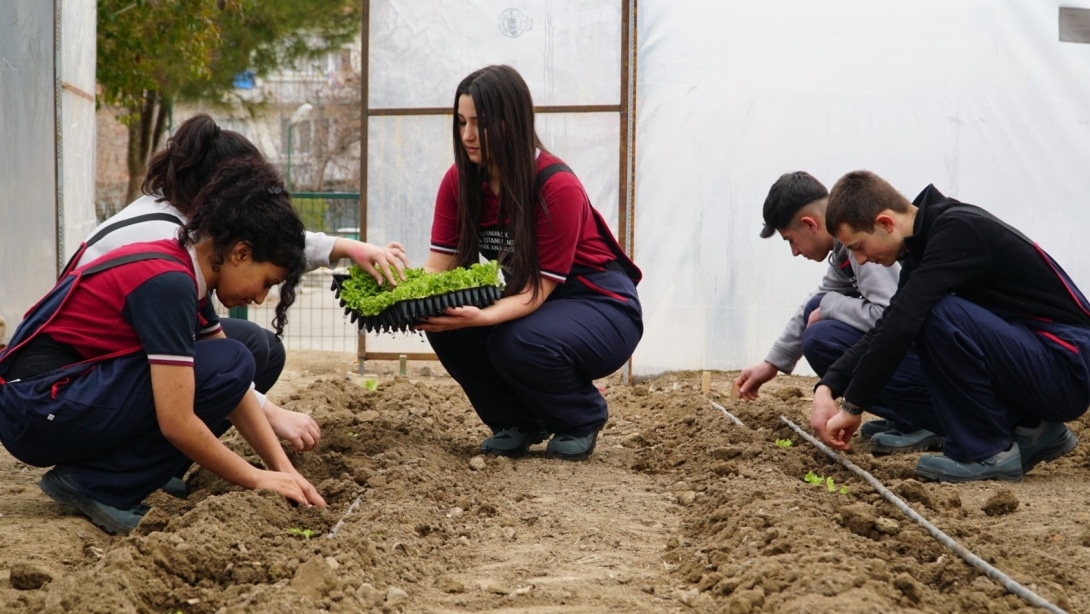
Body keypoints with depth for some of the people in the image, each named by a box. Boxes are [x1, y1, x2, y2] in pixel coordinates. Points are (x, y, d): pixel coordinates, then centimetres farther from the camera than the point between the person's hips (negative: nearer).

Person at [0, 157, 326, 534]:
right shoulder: (168, 283, -20)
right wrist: (256, 480, -11)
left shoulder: (181, 269, 9)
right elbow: (177, 423, -22)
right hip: (40, 408, -10)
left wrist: (285, 470, 2)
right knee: (229, 366, -15)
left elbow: (235, 392, 11)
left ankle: (89, 472, 4)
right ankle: (97, 485, -9)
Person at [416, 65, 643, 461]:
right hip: (527, 301, 6)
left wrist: (482, 316, -47)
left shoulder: (557, 187, -26)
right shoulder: (458, 182, -8)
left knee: (518, 344, -35)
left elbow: (539, 289, -27)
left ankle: (584, 418, -2)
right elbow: (438, 266, -12)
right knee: (446, 326, -20)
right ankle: (517, 423, 4)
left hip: (600, 305, -6)